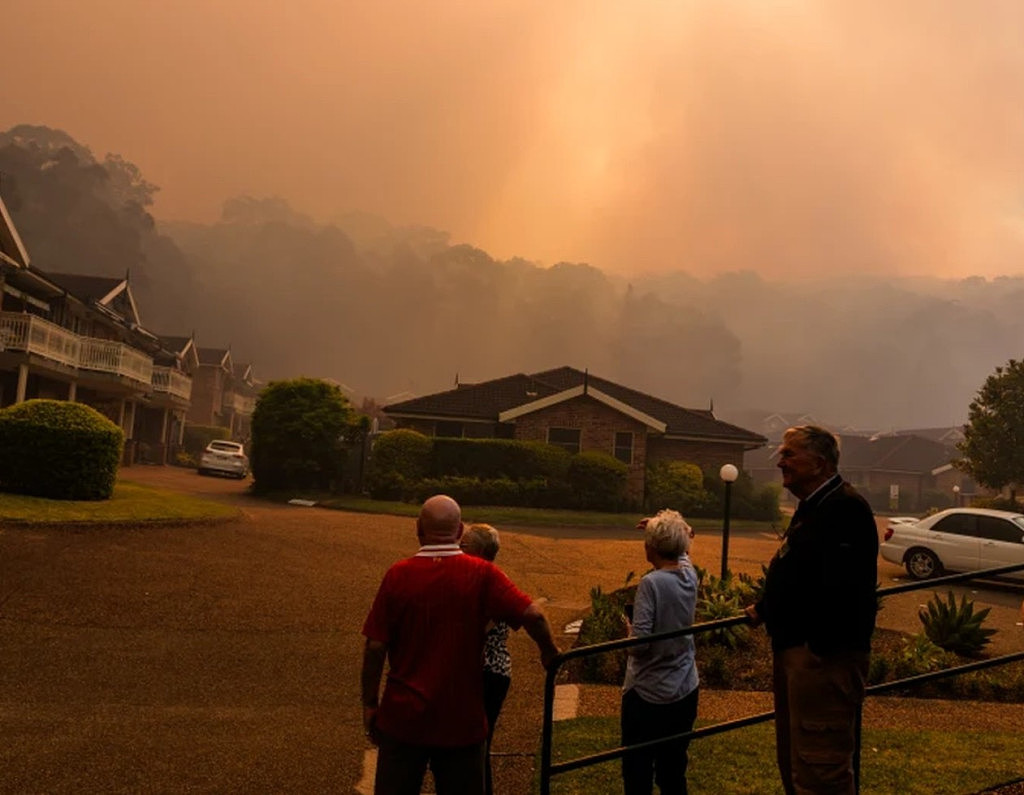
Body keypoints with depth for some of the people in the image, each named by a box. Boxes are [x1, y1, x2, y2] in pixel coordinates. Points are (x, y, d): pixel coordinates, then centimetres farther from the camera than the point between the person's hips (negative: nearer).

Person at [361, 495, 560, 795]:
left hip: (404, 717, 0)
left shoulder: (398, 575, -9)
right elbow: (532, 614, -18)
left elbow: (375, 647, -7)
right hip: (462, 719, 0)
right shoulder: (482, 574, -9)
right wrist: (549, 652, 1)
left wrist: (370, 704, 4)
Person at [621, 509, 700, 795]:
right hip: (686, 693, 6)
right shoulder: (690, 574, -3)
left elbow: (640, 644, -22)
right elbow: (681, 554, 23)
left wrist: (628, 628, -3)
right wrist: (669, 529, 14)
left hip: (647, 695, -6)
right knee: (674, 772, 18)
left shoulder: (651, 583, -21)